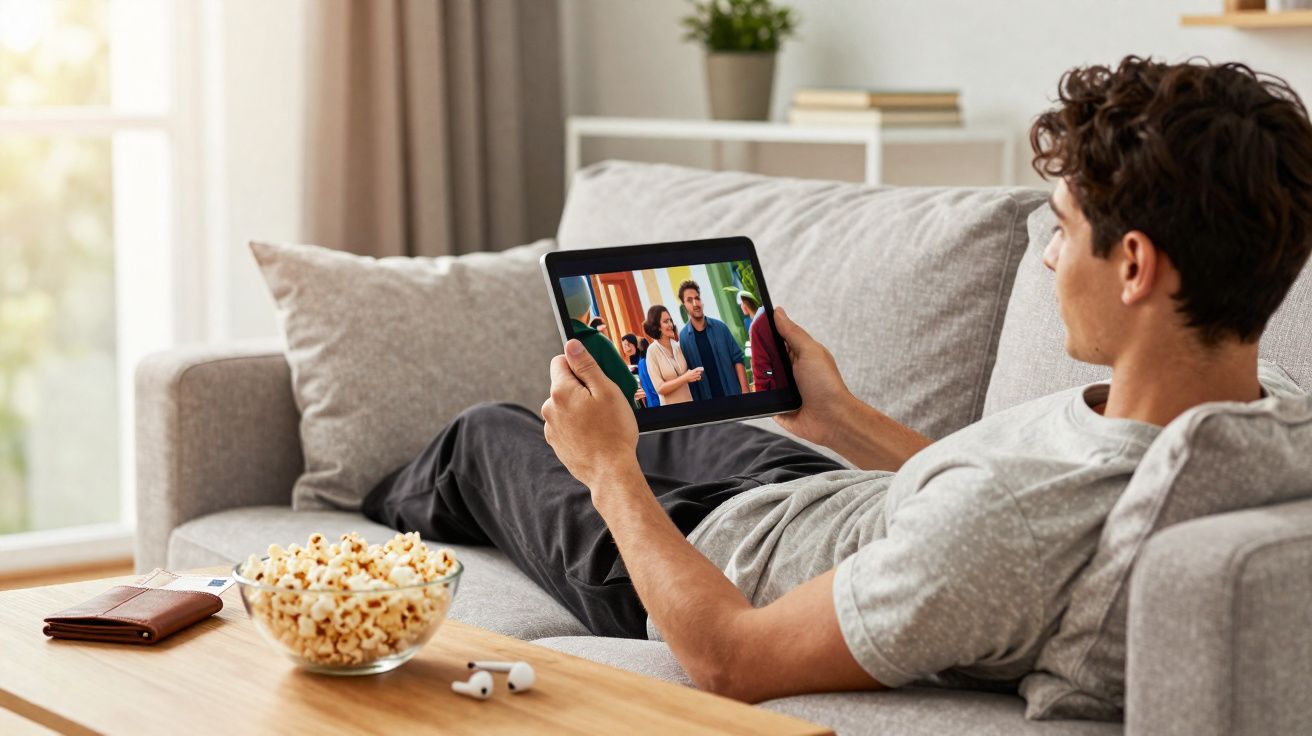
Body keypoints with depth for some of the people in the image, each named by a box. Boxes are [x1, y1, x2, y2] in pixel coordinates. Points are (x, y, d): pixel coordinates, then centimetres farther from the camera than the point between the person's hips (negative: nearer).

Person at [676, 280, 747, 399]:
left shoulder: (720, 327, 1)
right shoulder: (682, 337, -2)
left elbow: (737, 359, 1)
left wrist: (745, 390, -7)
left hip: (733, 394, 1)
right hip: (705, 399, -1)